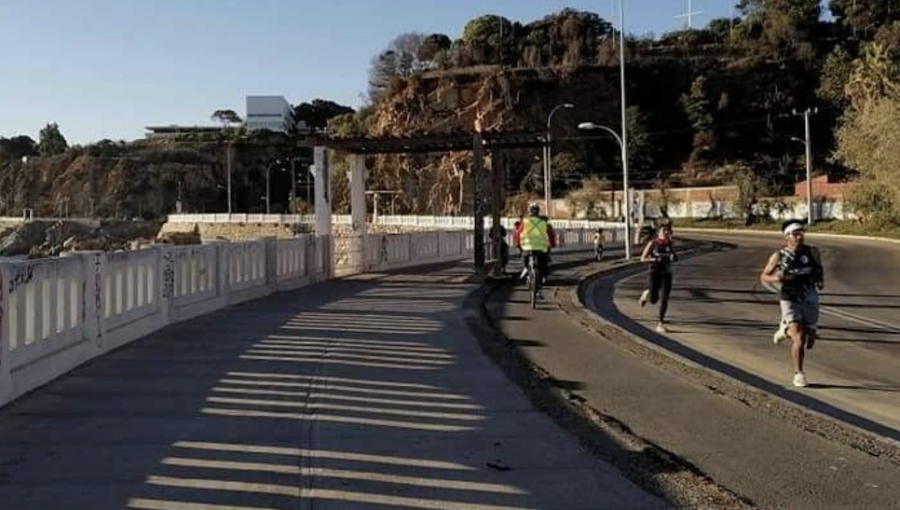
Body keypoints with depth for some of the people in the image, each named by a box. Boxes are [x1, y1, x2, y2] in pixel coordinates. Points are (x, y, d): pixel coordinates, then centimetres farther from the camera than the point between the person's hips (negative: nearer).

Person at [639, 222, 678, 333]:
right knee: (653, 300, -3)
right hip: (654, 273, -3)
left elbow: (676, 257, 16)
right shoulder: (652, 243, -8)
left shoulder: (670, 243, 3)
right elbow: (642, 259, -6)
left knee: (664, 299, -7)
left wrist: (673, 257, -9)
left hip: (666, 274, 3)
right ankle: (646, 294, 35)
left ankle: (660, 324, 0)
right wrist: (655, 259, -23)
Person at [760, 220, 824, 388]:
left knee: (809, 341, 12)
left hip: (810, 301, 3)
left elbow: (819, 268, 19)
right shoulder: (778, 256, -6)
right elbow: (763, 277, 3)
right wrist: (775, 278, -19)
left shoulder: (812, 252, -1)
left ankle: (785, 329, 43)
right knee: (799, 339, -16)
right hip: (790, 301, -3)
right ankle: (799, 374, 3)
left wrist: (820, 281, -2)